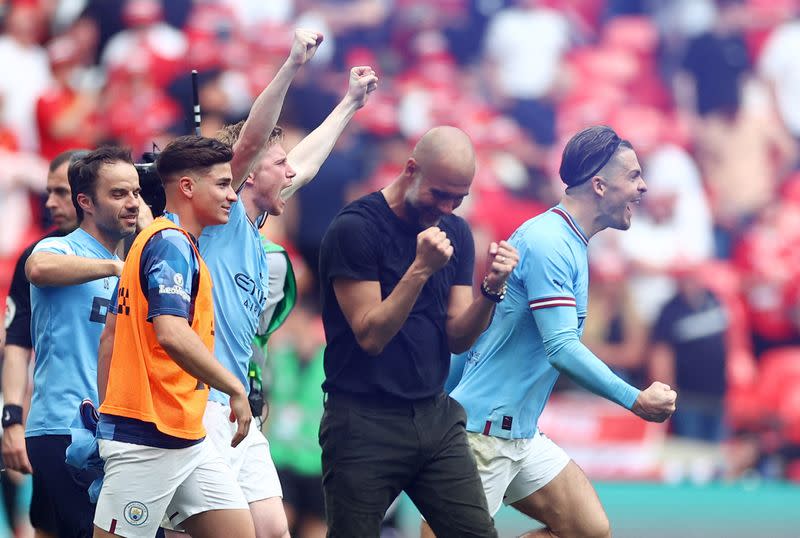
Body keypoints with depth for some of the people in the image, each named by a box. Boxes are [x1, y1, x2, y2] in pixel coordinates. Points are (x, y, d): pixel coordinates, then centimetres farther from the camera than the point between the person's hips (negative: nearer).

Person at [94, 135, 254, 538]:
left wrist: (105, 414, 22)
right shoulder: (171, 244, -13)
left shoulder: (168, 242, 17)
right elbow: (172, 335, -27)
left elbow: (109, 337, 20)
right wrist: (235, 389, -20)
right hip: (147, 440, -10)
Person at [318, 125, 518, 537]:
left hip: (435, 416, 5)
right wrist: (421, 269, -25)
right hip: (365, 422, -5)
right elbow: (371, 336, -16)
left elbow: (458, 338, 6)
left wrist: (492, 288, -11)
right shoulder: (354, 229, -11)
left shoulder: (455, 233, 9)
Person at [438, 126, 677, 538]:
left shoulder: (570, 244, 14)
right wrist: (636, 401, -20)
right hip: (483, 431, -10)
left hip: (521, 435, 10)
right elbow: (562, 349, -24)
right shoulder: (547, 244, -18)